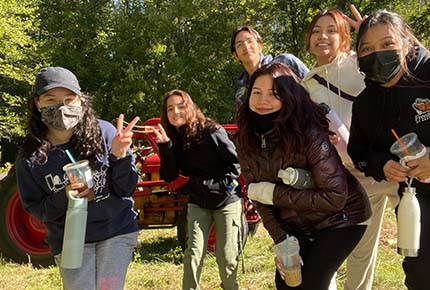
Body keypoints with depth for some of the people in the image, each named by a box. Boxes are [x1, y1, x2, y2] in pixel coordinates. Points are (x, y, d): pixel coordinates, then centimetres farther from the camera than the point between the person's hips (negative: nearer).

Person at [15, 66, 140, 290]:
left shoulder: (104, 132, -12)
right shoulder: (30, 155, -8)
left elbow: (126, 190, -7)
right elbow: (36, 210, -2)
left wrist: (120, 155, -25)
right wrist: (64, 197, -21)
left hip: (117, 231, 0)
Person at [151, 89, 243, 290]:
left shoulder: (211, 131, -13)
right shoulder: (174, 139, 1)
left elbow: (236, 162, -9)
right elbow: (169, 176, -8)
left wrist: (222, 185, -16)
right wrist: (165, 146, -17)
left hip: (226, 201, -3)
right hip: (198, 203, 3)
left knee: (227, 258, 0)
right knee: (193, 254, -6)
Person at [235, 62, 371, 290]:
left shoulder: (310, 134, -28)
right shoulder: (246, 141, -11)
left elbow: (335, 197, -28)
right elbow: (259, 195, -4)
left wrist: (275, 192, -26)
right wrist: (280, 240, -14)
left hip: (340, 218, -5)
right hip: (297, 225, 5)